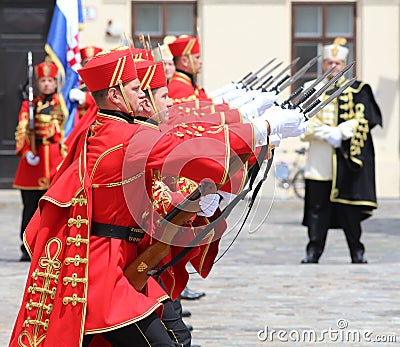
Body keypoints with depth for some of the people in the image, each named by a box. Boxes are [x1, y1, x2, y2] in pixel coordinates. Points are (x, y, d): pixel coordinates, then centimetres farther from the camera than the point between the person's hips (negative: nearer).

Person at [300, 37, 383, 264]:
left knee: (349, 207, -1)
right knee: (317, 206, -1)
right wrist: (328, 134, -13)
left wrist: (340, 133, -15)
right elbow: (306, 124, 3)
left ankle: (357, 252, 6)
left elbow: (362, 122, -3)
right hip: (319, 161, 1)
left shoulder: (357, 90, 7)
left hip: (346, 160, -1)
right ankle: (313, 251, 3)